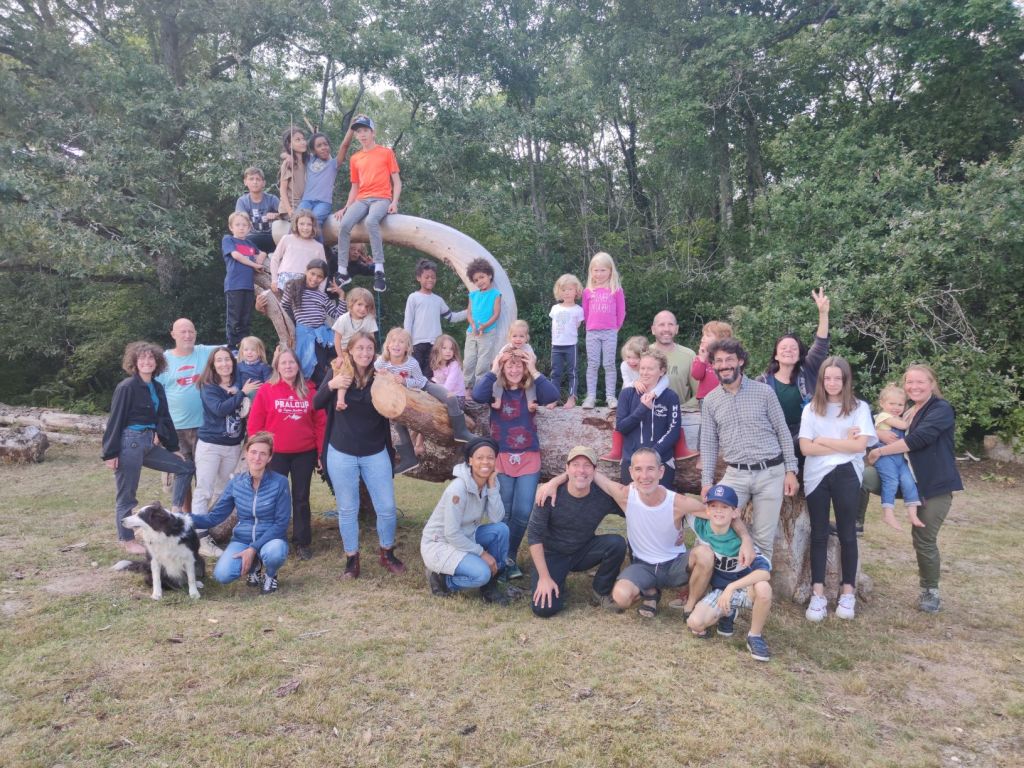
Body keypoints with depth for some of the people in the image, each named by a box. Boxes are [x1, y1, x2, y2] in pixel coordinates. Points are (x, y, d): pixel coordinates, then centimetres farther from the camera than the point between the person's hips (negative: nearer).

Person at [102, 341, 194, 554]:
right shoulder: (127, 387, -10)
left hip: (150, 443, 7)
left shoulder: (157, 387, 10)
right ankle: (127, 541, 15)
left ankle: (176, 512, 12)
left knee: (185, 467, 7)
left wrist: (173, 448, 17)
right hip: (130, 443, -7)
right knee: (126, 496, 3)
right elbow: (115, 420, -11)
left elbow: (164, 418, 16)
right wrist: (110, 453, -13)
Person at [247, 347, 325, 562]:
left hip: (305, 454, 2)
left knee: (301, 498, 9)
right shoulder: (266, 390, -3)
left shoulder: (309, 391, 3)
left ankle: (303, 542, 19)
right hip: (275, 454, -2)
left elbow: (320, 423, 5)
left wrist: (321, 452, 2)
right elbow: (255, 423, -3)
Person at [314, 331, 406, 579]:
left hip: (375, 453, 1)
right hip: (341, 454, -1)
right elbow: (317, 405, -6)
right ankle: (352, 559, 25)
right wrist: (331, 385, -23)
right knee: (347, 510, 10)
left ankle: (387, 554, 26)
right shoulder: (337, 372, -4)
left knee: (387, 508, 5)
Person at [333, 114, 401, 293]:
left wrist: (394, 202, -12)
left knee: (371, 221, -38)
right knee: (344, 224, -25)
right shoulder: (355, 159, 19)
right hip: (361, 200, 4)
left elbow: (396, 181, 5)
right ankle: (342, 272, -17)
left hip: (381, 198, -4)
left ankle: (379, 270, -37)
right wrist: (346, 208, 8)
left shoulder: (386, 153, 8)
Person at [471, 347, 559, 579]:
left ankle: (510, 557, 19)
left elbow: (553, 395, -15)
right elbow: (477, 395, -21)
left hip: (529, 459, 1)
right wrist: (493, 371, -14)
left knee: (523, 513, 0)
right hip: (501, 459, -1)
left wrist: (534, 371, -12)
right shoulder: (495, 390, 0)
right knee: (503, 513, 4)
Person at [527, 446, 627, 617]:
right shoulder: (552, 494, -23)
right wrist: (544, 577, -19)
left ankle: (600, 593, -1)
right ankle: (558, 583, 14)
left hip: (584, 552, 2)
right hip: (552, 555, -2)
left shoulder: (603, 495, -18)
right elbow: (534, 534, -17)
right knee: (544, 608, -21)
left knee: (616, 543, -25)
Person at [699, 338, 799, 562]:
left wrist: (791, 470, -3)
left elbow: (783, 432, 3)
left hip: (770, 473, -1)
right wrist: (706, 481, -1)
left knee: (763, 538, 4)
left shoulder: (764, 391, 0)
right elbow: (708, 443, 6)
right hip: (735, 475, 2)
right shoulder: (710, 400, 5)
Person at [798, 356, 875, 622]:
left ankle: (848, 591, 21)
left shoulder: (859, 408, 0)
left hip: (847, 476, -1)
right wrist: (843, 444, -9)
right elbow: (805, 448, -5)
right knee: (819, 534, 7)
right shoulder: (811, 408, 4)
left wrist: (823, 440, -8)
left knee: (847, 534, 9)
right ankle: (818, 593, 13)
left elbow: (860, 445, -11)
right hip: (817, 477, 1)